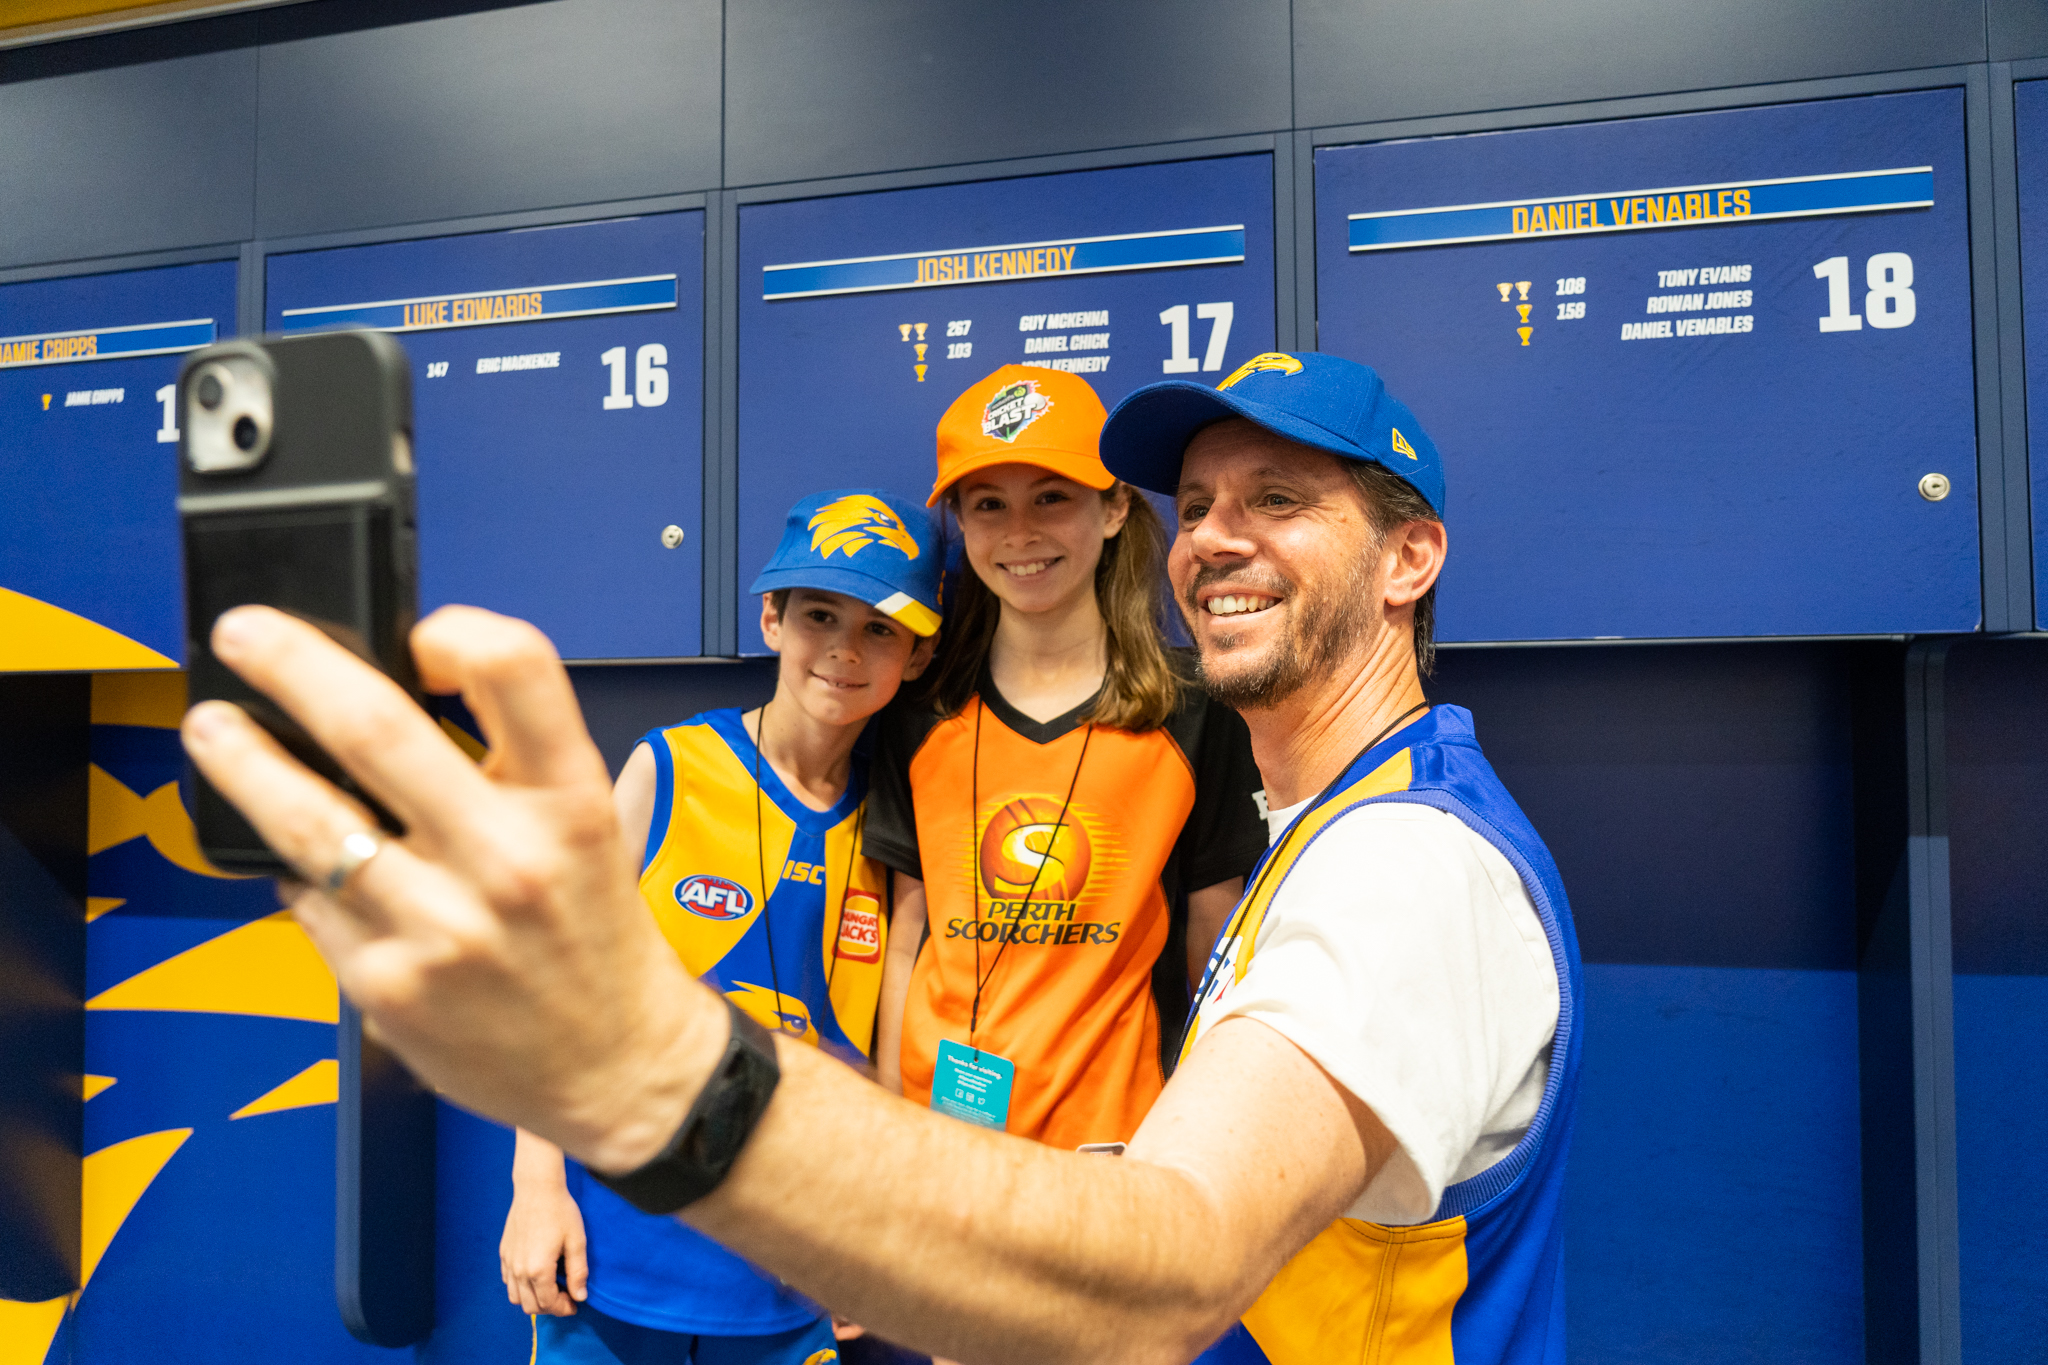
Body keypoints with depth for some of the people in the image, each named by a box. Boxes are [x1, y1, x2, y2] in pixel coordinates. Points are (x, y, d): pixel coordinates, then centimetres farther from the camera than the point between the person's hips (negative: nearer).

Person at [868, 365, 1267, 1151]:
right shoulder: (919, 722, 3)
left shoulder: (1195, 718, -4)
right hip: (939, 1123, 2)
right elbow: (907, 939, 8)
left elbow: (1211, 964, 0)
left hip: (1115, 1137, -2)